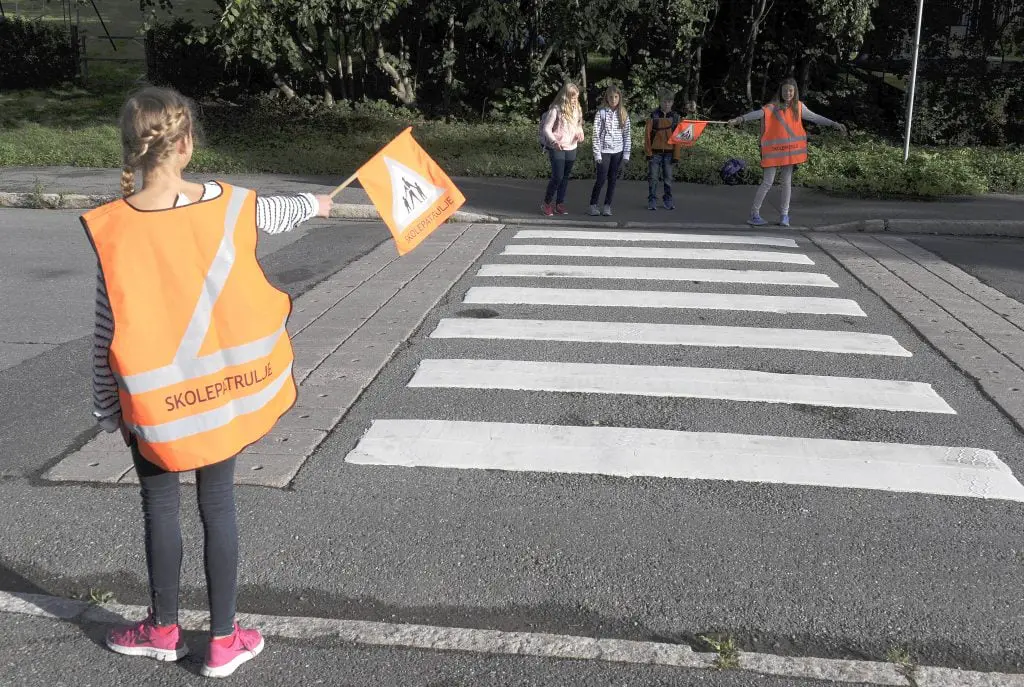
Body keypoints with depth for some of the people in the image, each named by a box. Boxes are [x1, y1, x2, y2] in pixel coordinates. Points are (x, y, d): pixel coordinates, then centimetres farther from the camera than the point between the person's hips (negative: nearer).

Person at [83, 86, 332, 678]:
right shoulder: (227, 205, -10)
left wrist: (108, 407, 4)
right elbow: (278, 214, 13)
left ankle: (164, 629, 33)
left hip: (153, 395, -1)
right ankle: (224, 641, 23)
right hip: (219, 385, 2)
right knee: (219, 506, 12)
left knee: (160, 507, 15)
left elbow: (109, 330, -10)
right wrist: (316, 204, 35)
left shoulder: (113, 228, -15)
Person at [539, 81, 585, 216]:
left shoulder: (576, 108, 7)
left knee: (565, 177, 10)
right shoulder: (556, 109, -12)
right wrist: (554, 141, -29)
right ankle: (546, 204, 8)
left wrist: (580, 134, -4)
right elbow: (546, 128, -13)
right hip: (557, 149, -6)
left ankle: (560, 204, 21)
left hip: (571, 148, 6)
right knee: (557, 177, -9)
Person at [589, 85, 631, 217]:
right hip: (604, 151, -3)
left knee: (613, 180, 5)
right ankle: (593, 205, 11)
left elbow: (627, 135, 7)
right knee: (601, 179, -3)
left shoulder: (623, 114, 6)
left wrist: (626, 154, 1)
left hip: (618, 152, 3)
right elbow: (596, 135, -4)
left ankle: (607, 206, 13)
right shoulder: (601, 113, -3)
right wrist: (597, 154, -9)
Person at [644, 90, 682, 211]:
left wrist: (676, 155, -1)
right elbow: (647, 134, -1)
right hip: (655, 152, -2)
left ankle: (668, 200, 17)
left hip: (669, 152, 2)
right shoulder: (653, 116, -1)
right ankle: (652, 201, 7)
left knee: (668, 178, 7)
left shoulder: (675, 117, 5)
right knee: (653, 177, 0)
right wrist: (648, 152, -7)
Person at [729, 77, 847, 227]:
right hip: (773, 150, -4)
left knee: (787, 182, 10)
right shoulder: (773, 107, -8)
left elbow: (815, 117, 15)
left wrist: (834, 124, 15)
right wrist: (740, 119, -40)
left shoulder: (798, 107, 6)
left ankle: (785, 215, 19)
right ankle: (754, 213, 7)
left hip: (790, 150, 4)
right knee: (768, 182, -3)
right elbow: (758, 113, -24)